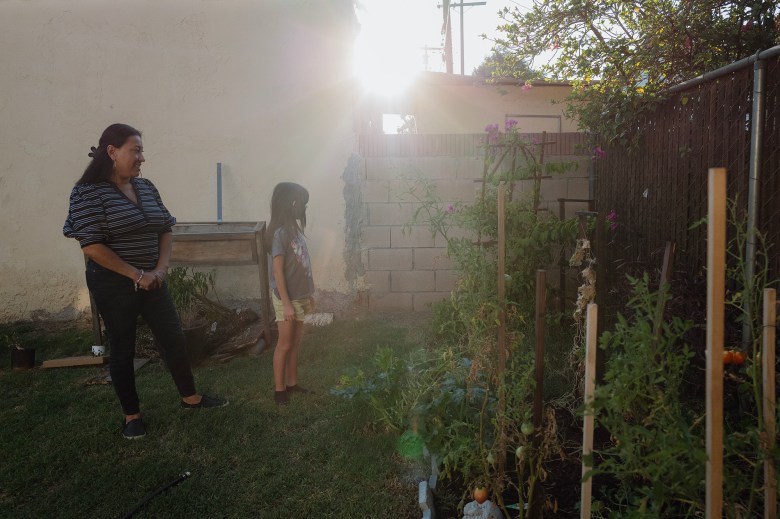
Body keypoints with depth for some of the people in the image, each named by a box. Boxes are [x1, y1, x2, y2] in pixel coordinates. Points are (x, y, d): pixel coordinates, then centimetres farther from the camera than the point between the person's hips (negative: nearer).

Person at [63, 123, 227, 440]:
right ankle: (131, 415, 24)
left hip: (151, 280, 6)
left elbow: (165, 229, 10)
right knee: (122, 348, 8)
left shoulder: (146, 187, 5)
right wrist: (136, 274, -18)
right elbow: (91, 246, -19)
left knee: (174, 339, 10)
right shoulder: (88, 192, -14)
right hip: (114, 284, -6)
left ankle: (190, 397, 28)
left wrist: (161, 269, -4)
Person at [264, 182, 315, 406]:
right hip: (287, 298, -8)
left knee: (295, 343, 15)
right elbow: (277, 271, -19)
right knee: (284, 345, 1)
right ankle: (279, 390, 12)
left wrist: (308, 295, 17)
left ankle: (292, 384, 27)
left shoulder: (294, 228, 9)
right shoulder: (280, 232, -18)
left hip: (299, 297, 8)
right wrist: (286, 303, -20)